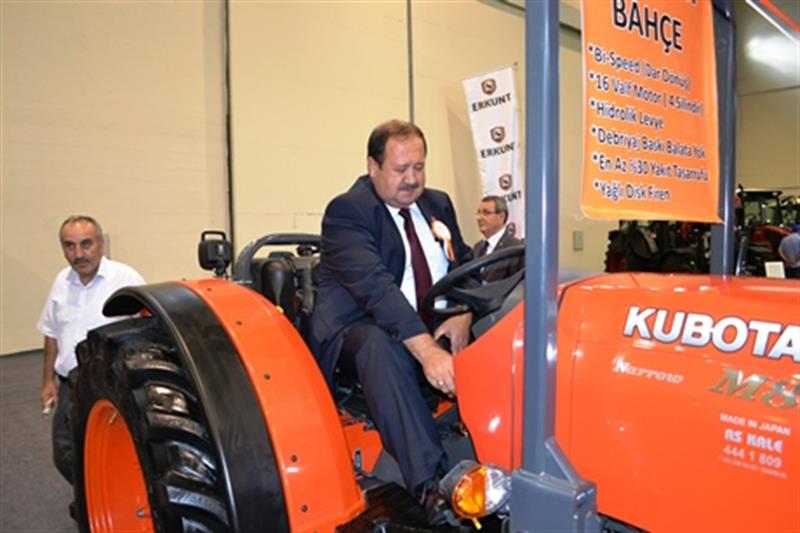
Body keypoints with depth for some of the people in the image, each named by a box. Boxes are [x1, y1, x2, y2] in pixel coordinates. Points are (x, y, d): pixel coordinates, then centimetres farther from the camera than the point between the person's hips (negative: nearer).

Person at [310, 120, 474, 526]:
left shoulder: (438, 204, 12)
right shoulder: (346, 211, -11)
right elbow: (375, 286, -26)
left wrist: (463, 315, -14)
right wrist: (426, 351, -38)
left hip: (434, 328, 6)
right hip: (361, 331, -6)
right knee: (381, 346, -37)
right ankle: (430, 484, -40)